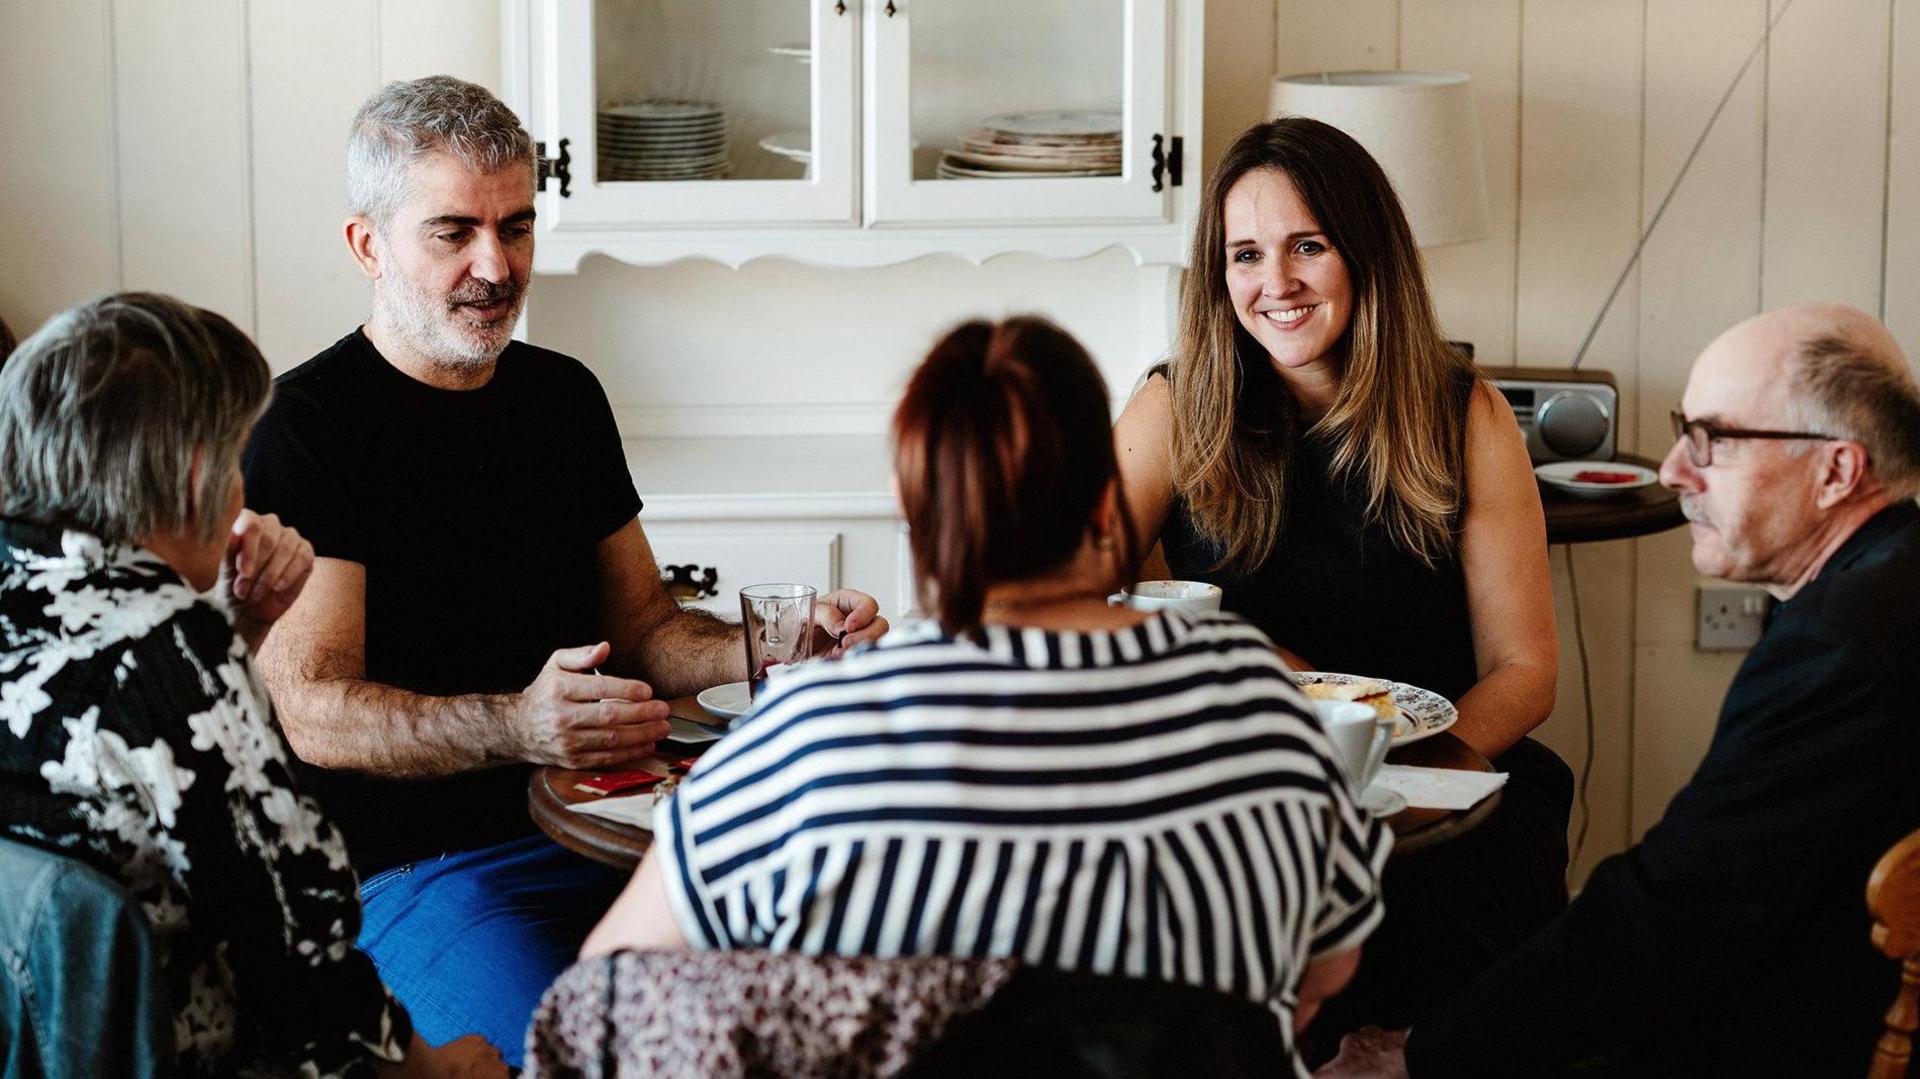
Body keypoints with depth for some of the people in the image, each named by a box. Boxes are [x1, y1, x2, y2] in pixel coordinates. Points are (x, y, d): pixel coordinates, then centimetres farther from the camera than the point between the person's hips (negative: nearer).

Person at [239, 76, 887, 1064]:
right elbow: (312, 712, -15)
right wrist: (516, 724, -33)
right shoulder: (302, 426, -7)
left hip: (604, 830, 6)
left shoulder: (564, 396, 14)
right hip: (416, 867, -5)